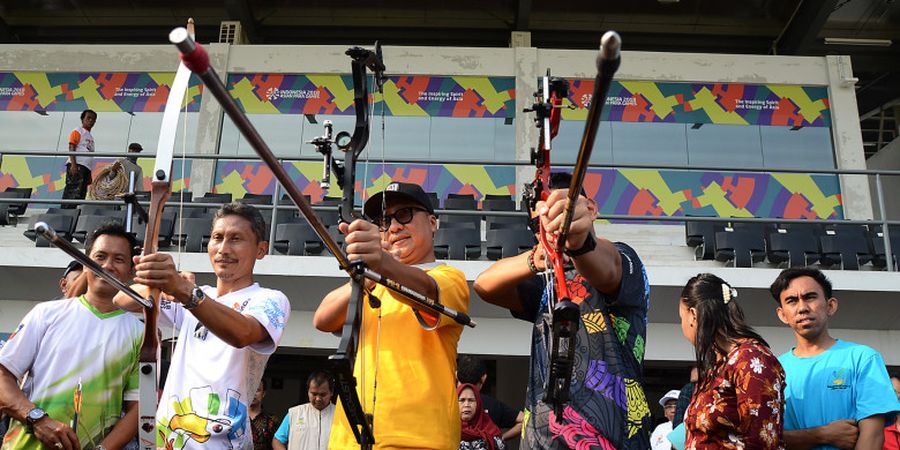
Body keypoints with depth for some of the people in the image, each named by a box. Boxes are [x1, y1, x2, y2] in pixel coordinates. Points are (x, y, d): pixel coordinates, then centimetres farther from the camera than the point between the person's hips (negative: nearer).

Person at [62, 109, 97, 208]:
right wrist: (73, 165, -21)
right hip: (77, 165, -8)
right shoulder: (77, 131, 2)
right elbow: (71, 148, -8)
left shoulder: (90, 136, 24)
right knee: (73, 192, -16)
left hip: (86, 167, 8)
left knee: (81, 194, 6)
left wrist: (89, 174, 19)